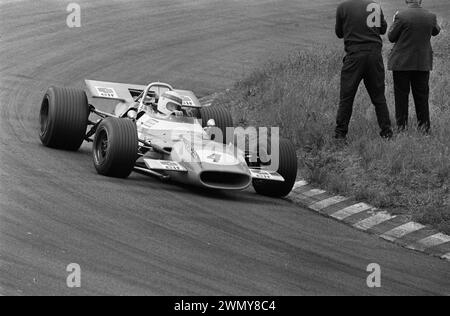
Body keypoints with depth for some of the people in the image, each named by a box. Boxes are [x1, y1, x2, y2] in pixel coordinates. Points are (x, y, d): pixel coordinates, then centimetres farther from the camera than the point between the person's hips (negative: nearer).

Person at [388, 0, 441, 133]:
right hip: (423, 62, 3)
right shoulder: (431, 17, -5)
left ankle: (401, 124, 7)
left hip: (402, 62, -3)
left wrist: (394, 22, 11)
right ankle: (424, 124, 13)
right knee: (422, 95, 12)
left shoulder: (401, 16, -15)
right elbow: (436, 31, 17)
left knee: (401, 94, 7)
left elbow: (391, 37, -6)